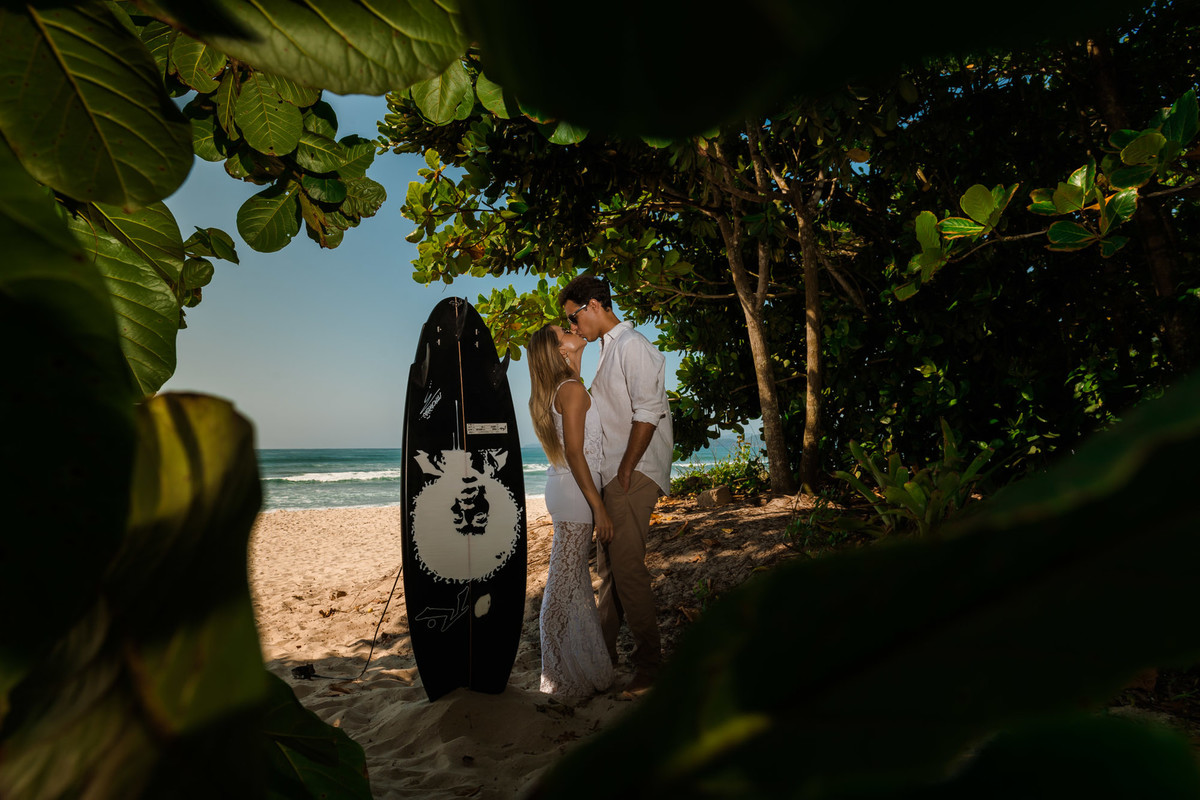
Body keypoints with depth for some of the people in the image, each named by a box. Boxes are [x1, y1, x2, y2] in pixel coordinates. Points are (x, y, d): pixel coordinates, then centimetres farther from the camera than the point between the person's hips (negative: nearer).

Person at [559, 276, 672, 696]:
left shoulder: (632, 345, -11)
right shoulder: (607, 349, 18)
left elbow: (648, 413, -18)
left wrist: (626, 471, -16)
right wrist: (611, 473, 16)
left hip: (633, 474, -9)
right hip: (612, 473, 9)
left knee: (627, 567, -7)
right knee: (607, 565, 15)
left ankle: (650, 661, 6)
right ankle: (604, 649, 27)